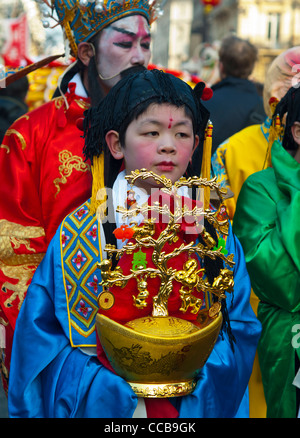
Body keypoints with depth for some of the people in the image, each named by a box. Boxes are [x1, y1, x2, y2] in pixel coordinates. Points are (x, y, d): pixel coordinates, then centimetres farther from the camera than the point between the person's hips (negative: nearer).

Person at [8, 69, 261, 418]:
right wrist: (119, 392, -17)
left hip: (196, 401, 2)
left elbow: (241, 327, -1)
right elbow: (39, 331, -8)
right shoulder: (78, 232, -8)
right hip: (103, 405, -2)